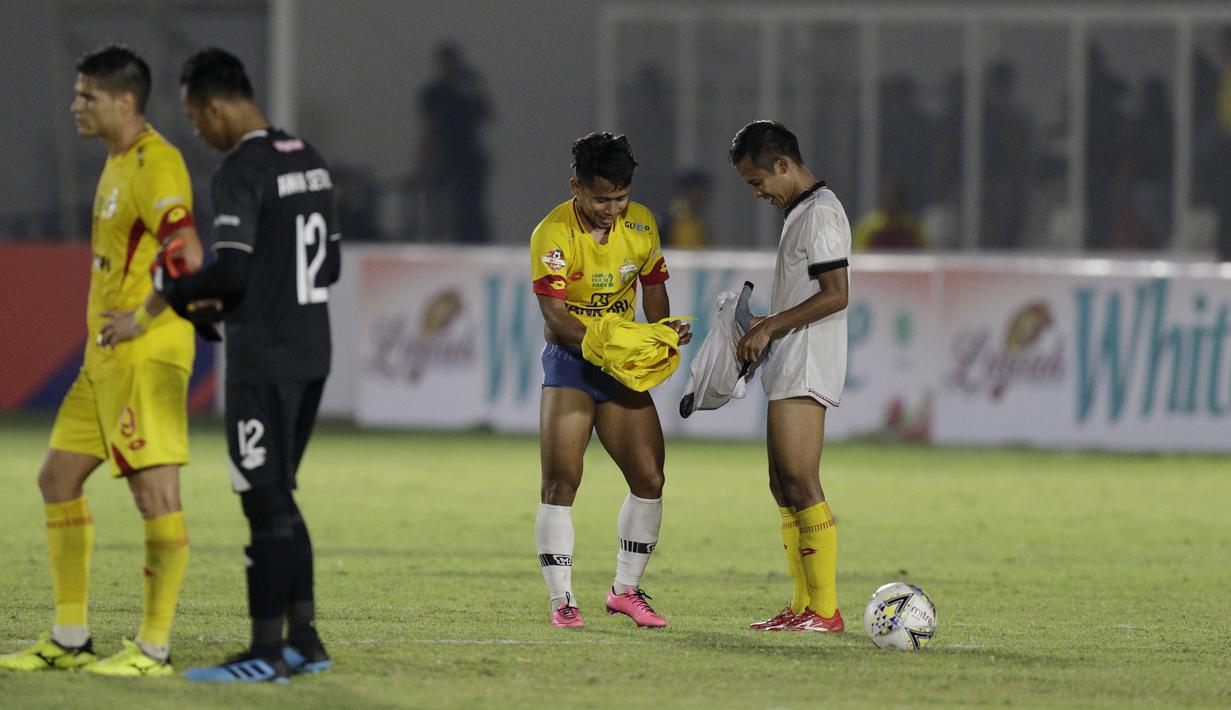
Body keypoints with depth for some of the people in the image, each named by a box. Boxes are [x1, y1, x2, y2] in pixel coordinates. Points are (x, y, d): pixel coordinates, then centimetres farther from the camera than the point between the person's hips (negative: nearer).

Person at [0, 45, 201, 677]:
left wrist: (139, 322, -18)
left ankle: (154, 648, -5)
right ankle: (69, 640, 16)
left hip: (147, 356, -11)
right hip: (106, 358, 11)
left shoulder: (156, 165, -15)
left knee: (156, 492, -7)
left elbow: (188, 259, -25)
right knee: (58, 478, 12)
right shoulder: (118, 162, 17)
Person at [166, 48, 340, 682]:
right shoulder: (309, 160, 13)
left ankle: (266, 650, -3)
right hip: (313, 351, 9)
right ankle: (303, 639, 17)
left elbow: (231, 271, -22)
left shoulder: (241, 171, -15)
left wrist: (172, 292, -5)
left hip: (263, 361, -9)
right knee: (278, 496, 16)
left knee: (265, 501, -5)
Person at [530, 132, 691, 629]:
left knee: (649, 479, 2)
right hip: (570, 363, -5)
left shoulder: (640, 224, -1)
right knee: (560, 483, -11)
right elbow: (554, 316, -23)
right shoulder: (553, 234, -17)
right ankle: (562, 601, -6)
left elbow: (653, 286, 12)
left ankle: (626, 589, 16)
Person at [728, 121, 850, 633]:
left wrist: (771, 327, -14)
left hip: (805, 371, -11)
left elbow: (835, 296, -19)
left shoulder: (819, 214, -13)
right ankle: (803, 606, 13)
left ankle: (825, 609, -13)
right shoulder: (799, 211, 19)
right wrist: (770, 324, 15)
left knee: (801, 485, -12)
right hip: (790, 370, 11)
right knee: (783, 487, 11)